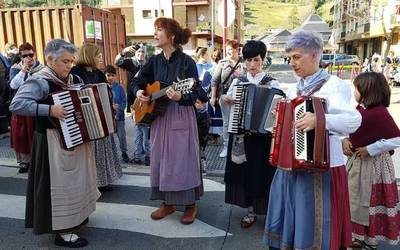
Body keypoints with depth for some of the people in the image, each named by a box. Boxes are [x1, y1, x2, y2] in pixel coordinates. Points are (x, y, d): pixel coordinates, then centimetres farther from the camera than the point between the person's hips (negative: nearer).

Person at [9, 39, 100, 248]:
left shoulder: (72, 79, 7)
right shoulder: (40, 81, -17)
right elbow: (16, 104, -29)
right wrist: (49, 109, -32)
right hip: (54, 141, -9)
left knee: (75, 180, 21)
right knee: (61, 183, 0)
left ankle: (75, 215, 41)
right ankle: (62, 232, 13)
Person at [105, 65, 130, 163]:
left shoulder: (119, 88, 0)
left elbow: (123, 102, -3)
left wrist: (118, 114, -12)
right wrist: (111, 106, -14)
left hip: (119, 116, -1)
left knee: (121, 136, 2)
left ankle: (124, 153, 19)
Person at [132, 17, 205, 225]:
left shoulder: (186, 62, -11)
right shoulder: (155, 61, 7)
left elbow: (195, 93, -16)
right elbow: (138, 81, 15)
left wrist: (180, 97, -35)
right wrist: (138, 92, -6)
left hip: (181, 116, -6)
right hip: (158, 115, 6)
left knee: (183, 159, 0)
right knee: (160, 159, 10)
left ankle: (190, 205, 17)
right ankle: (167, 203, 26)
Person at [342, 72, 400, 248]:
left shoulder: (379, 112, -22)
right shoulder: (360, 109, 3)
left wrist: (370, 150, -21)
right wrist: (345, 140, -3)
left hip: (373, 164, -8)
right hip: (355, 161, 8)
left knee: (370, 203, 8)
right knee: (354, 200, 18)